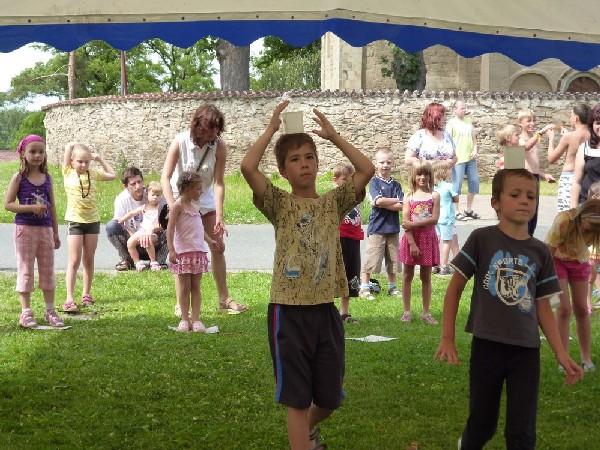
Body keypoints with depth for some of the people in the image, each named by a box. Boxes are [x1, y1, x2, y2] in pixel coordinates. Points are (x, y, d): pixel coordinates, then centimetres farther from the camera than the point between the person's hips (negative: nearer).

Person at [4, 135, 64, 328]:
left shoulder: (47, 178, 6)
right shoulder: (19, 178, -6)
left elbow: (52, 206, 11)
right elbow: (8, 204, -11)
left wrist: (55, 232, 12)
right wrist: (32, 208, -22)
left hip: (45, 229, 4)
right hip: (25, 228, -4)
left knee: (48, 271, 9)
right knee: (26, 271, 1)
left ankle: (50, 311, 17)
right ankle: (26, 312, 6)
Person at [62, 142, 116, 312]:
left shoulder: (93, 174, 5)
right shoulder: (68, 173, -4)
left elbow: (112, 175, 18)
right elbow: (70, 145, -10)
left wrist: (99, 159, 11)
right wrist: (85, 148, 4)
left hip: (93, 220, 4)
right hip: (75, 220, -4)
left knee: (89, 260, 11)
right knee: (74, 261, -8)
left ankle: (86, 294, 21)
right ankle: (70, 299, -11)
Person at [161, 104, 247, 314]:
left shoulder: (219, 145, -19)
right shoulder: (180, 142, -25)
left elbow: (218, 183, -19)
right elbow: (165, 178, -24)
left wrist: (219, 216, -24)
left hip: (205, 199, 3)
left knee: (218, 247, 5)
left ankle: (224, 299, 15)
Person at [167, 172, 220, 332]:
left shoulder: (193, 207, 16)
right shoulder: (178, 206, -8)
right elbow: (170, 228, -14)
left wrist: (209, 240, 27)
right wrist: (171, 249, -21)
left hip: (199, 251, 7)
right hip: (184, 252, -7)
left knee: (196, 287, 5)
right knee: (184, 288, 0)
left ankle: (196, 319, 6)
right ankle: (184, 319, 7)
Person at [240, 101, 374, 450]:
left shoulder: (334, 203, 6)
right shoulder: (280, 205, -2)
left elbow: (367, 169, -7)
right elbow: (248, 167, -18)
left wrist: (333, 135, -2)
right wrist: (272, 129, -9)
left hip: (325, 311, 3)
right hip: (289, 312, -3)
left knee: (330, 397, 15)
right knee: (298, 398, 2)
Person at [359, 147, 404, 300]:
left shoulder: (396, 185, 7)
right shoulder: (374, 182, -4)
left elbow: (401, 207, -5)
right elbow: (378, 200, -19)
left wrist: (384, 203, -15)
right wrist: (396, 200, -7)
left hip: (393, 227, 5)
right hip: (377, 227, -4)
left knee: (392, 260, 12)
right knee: (371, 259, -4)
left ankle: (392, 287, 23)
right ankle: (364, 288, 3)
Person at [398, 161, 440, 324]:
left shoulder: (434, 195, 0)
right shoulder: (409, 196, 0)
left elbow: (434, 219, -11)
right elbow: (406, 222, -7)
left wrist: (413, 224, -16)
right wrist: (412, 243, -15)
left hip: (428, 238, 0)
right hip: (411, 238, 0)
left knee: (426, 277, 7)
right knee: (407, 275, 5)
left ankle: (426, 312, 14)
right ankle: (407, 311, 13)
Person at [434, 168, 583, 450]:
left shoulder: (540, 252, 5)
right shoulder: (481, 239, -5)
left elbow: (543, 307, 9)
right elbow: (455, 287, 1)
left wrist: (561, 354, 2)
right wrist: (447, 338, -3)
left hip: (527, 351, 3)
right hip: (488, 346, -2)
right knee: (481, 425, 10)